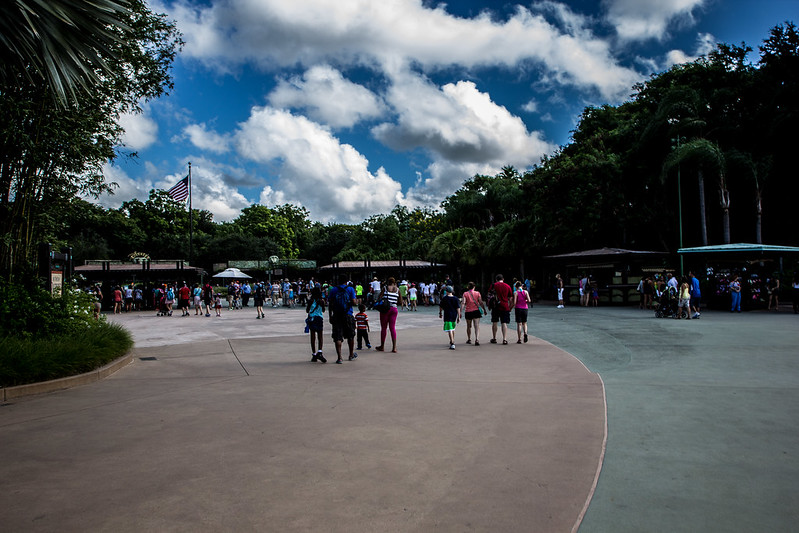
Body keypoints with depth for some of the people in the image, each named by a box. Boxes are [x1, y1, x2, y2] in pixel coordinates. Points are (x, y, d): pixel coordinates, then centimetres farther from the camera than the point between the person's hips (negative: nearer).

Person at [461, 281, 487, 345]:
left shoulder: (465, 294, 0)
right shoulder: (477, 293, 2)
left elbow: (463, 303, -9)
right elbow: (481, 302, -1)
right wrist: (484, 310, 8)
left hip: (468, 311, 1)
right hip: (476, 311, 0)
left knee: (468, 326, 17)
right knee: (477, 326, -3)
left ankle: (469, 340, 28)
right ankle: (477, 340, -19)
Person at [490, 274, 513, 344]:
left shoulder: (493, 285, 1)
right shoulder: (508, 286, 4)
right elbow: (510, 298, 6)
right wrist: (510, 307, 16)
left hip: (496, 306, 0)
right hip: (505, 307, 0)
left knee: (494, 323, 11)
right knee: (504, 323, 1)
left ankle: (494, 339, 17)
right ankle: (504, 339, -5)